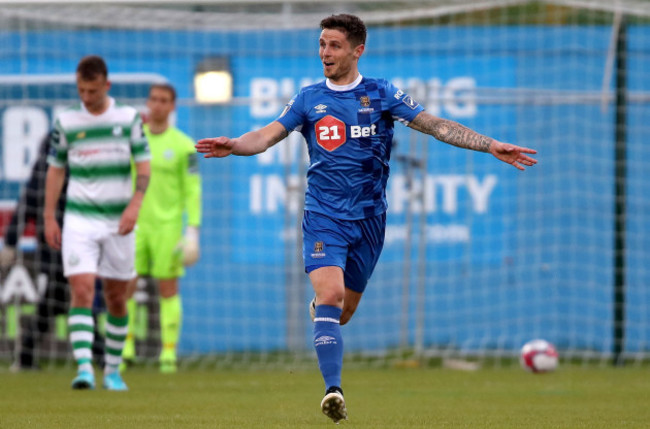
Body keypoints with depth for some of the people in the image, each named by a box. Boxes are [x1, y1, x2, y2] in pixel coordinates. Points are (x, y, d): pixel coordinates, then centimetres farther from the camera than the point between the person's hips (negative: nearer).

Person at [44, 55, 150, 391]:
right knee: (81, 291, -15)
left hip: (117, 221, 1)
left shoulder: (128, 118, 1)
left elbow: (143, 166, 0)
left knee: (116, 297, 8)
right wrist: (49, 218, 5)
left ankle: (112, 369, 21)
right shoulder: (65, 121, 2)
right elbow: (55, 171, 8)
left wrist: (134, 205, -14)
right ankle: (84, 368, -22)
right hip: (78, 220, -1)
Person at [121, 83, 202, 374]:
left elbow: (192, 190, -2)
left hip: (167, 224, -3)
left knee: (168, 289, -2)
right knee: (124, 287, -4)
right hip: (134, 222, 3)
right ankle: (125, 348, 6)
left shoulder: (183, 145, -2)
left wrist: (193, 230, -8)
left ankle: (169, 353, 3)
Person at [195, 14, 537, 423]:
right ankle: (333, 390, -26)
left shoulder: (382, 94, 2)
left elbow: (437, 126, -1)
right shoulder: (309, 99, 5)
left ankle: (321, 310, 47)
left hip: (368, 217, 1)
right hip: (323, 216, -1)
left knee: (344, 310, 9)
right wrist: (233, 145, -23)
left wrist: (491, 145, -11)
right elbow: (267, 136, -1)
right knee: (330, 294, -21)